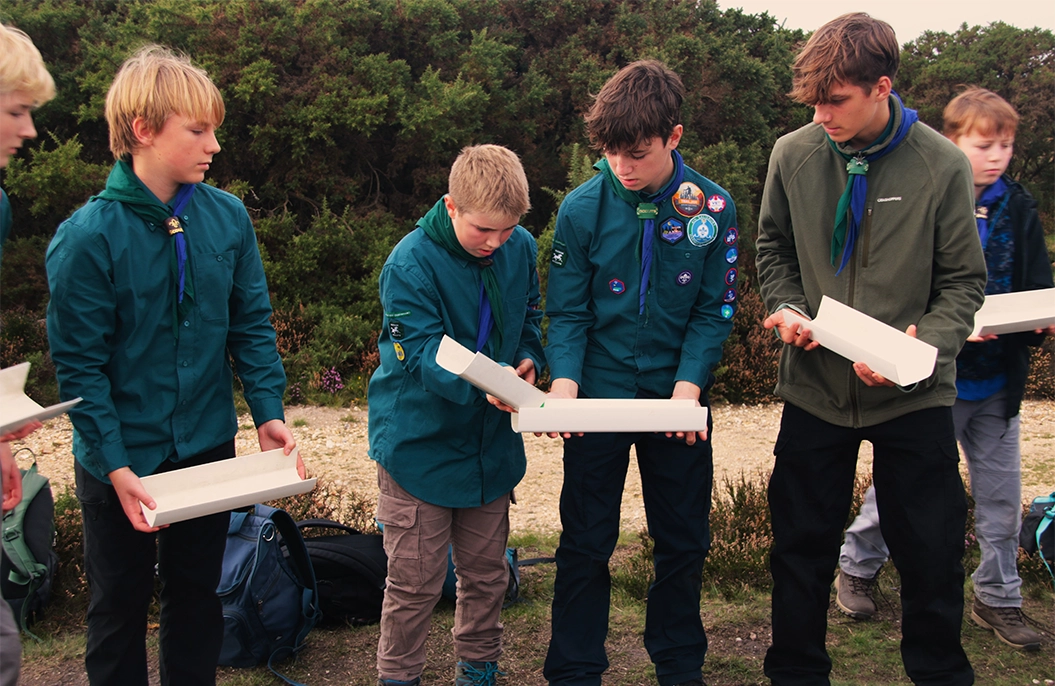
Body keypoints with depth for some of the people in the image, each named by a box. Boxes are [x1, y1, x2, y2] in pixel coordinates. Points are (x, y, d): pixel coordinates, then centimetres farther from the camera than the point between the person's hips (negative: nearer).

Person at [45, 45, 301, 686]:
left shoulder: (227, 216, -6)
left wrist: (269, 411, -10)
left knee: (199, 599, 19)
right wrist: (116, 467, -20)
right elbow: (80, 366, -15)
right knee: (120, 607, 15)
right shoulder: (87, 237, -18)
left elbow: (252, 323, 0)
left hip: (209, 449, 4)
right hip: (121, 461, -3)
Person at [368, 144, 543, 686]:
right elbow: (425, 355, -25)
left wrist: (526, 361, -8)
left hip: (491, 439, 5)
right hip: (419, 443, -5)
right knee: (416, 582, 3)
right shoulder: (410, 264, -20)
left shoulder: (521, 247, -3)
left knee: (486, 572, 17)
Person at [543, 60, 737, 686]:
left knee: (683, 541, 13)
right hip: (598, 397, -1)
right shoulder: (583, 207, -9)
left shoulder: (712, 207, -7)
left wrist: (690, 383, -16)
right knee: (585, 544, 7)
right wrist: (564, 381, -20)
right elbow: (567, 311, -4)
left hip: (677, 400, 1)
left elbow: (715, 311, -3)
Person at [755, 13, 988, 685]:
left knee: (932, 553, 10)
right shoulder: (793, 155, -5)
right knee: (802, 547, 13)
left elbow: (965, 281, -3)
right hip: (814, 385, 2)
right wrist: (787, 309, -7)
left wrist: (923, 343, -20)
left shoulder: (943, 165, -10)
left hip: (916, 397, -1)